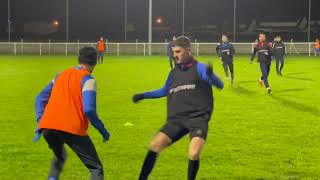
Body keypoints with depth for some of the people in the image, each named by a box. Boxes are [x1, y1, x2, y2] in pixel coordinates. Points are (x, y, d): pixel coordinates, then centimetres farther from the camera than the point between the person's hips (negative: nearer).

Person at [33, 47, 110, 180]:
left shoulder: (61, 75, 22)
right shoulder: (88, 80, 3)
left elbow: (40, 98, 23)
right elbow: (89, 110, -10)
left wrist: (40, 124, 20)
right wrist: (103, 131, 0)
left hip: (47, 128, 6)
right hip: (72, 129, -6)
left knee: (59, 157, 36)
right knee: (96, 168, 5)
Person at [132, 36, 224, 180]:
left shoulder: (199, 68, -1)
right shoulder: (173, 72, 16)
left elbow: (220, 85, -10)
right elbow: (164, 92, 33)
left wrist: (210, 74, -32)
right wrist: (142, 95, 25)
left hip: (198, 118, -5)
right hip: (176, 119, 5)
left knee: (194, 154, -24)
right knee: (154, 145, -12)